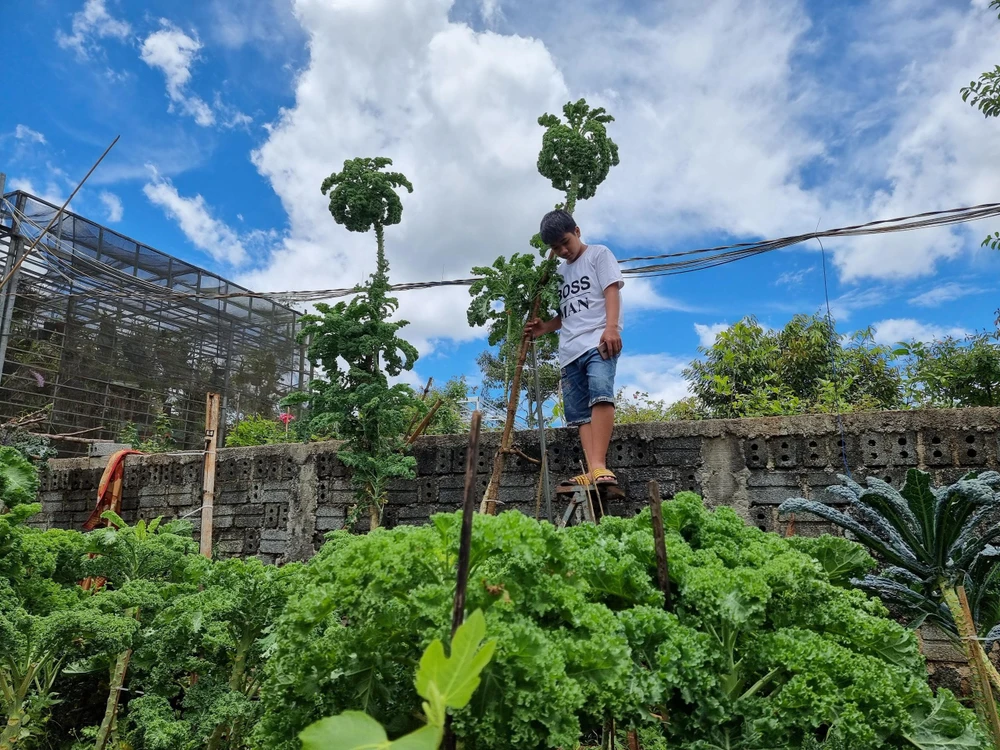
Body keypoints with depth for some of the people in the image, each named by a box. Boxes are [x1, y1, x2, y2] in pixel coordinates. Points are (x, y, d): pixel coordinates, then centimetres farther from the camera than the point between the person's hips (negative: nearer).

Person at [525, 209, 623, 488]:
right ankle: (592, 471, -12)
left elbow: (612, 291, -3)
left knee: (600, 393, -28)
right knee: (580, 413, -5)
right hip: (569, 350, 7)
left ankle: (599, 466, -34)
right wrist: (542, 328, 13)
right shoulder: (561, 272, 27)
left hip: (598, 342, -7)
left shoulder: (599, 254, 11)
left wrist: (611, 327, -19)